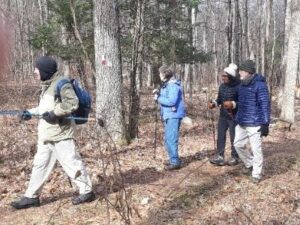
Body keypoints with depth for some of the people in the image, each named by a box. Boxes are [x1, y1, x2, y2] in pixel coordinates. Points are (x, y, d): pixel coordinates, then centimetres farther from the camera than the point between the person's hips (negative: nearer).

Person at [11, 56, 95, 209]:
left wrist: (54, 113, -22)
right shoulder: (47, 85, 15)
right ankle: (31, 197, 21)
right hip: (46, 133, 10)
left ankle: (86, 192, 14)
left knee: (71, 162, -1)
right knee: (40, 164, 12)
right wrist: (31, 112, 12)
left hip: (59, 132, -10)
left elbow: (72, 103, -23)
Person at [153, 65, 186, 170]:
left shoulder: (173, 85, -17)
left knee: (170, 139, -10)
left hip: (173, 115, -11)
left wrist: (158, 98, -16)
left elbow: (171, 101, -26)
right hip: (168, 115, 11)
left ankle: (175, 162, -4)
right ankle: (174, 160, 26)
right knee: (168, 138, 16)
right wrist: (158, 93, 4)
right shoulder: (166, 84, 14)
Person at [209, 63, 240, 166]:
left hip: (234, 117, -6)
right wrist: (214, 103, -4)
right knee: (220, 136, 5)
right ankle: (219, 156, 10)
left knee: (234, 137, 4)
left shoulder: (238, 87, -16)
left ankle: (235, 157, 17)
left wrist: (233, 104, -30)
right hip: (223, 115, 6)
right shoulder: (222, 86, 5)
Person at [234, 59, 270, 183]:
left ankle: (256, 174, 14)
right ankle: (250, 164, 35)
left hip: (254, 123, -8)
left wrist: (265, 124, -18)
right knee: (238, 144, 14)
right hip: (242, 123, 8)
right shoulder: (243, 84, 11)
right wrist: (237, 117, 23)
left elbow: (265, 105, -15)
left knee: (256, 149, 1)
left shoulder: (259, 84, -14)